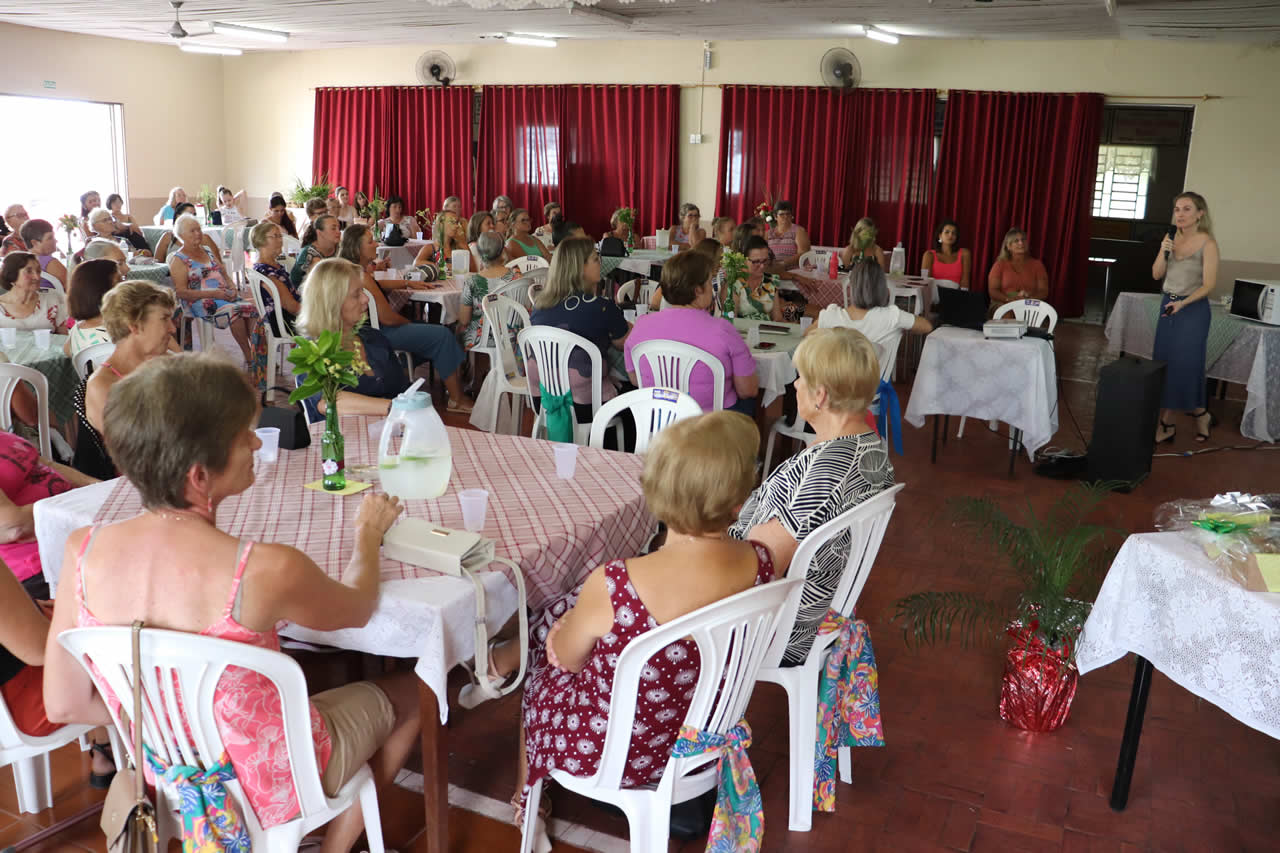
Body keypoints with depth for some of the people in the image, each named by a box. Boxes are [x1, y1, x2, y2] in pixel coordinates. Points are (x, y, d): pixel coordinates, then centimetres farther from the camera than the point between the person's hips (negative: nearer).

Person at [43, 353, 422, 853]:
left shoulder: (82, 551, -18)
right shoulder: (266, 569, -33)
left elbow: (63, 705, -6)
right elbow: (358, 609, -10)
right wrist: (368, 535, 9)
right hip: (269, 792, -5)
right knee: (409, 693, 22)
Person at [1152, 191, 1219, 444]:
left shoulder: (1207, 243, -11)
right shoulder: (1171, 239, 5)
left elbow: (1209, 284, -14)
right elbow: (1156, 274, 5)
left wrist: (1182, 303, -28)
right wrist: (1163, 252, -12)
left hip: (1192, 309, -5)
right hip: (1167, 306, 6)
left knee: (1186, 365, -4)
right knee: (1163, 364, 4)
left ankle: (1200, 413, 20)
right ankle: (1166, 423, 10)